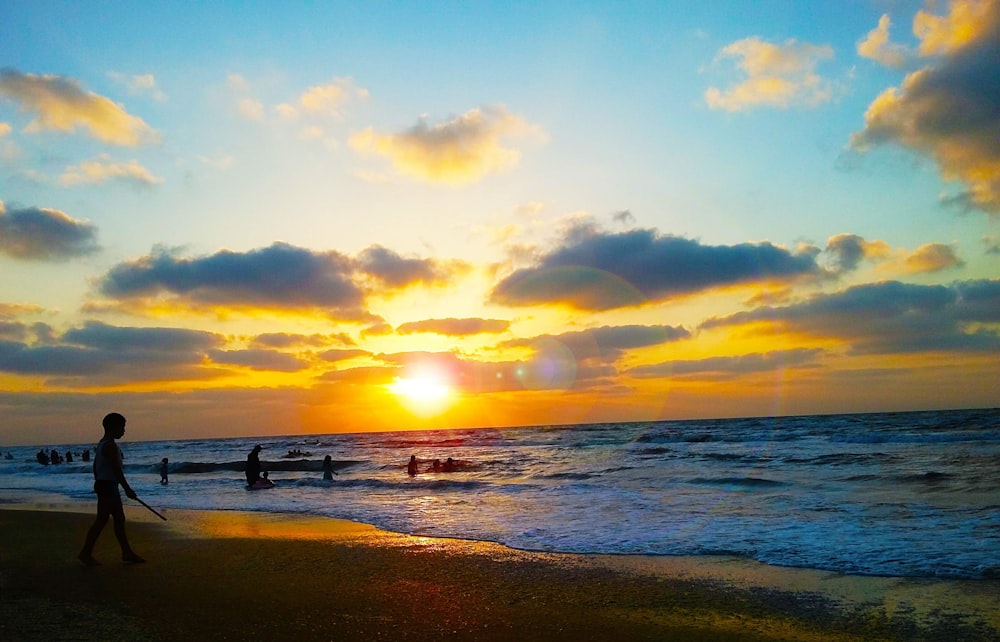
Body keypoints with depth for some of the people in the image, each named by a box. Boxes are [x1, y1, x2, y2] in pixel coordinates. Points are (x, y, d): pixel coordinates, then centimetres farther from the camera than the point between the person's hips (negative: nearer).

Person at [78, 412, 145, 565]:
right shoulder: (110, 446, -18)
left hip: (103, 484, 11)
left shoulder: (102, 444, 14)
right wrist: (127, 489, -20)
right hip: (108, 485, -11)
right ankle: (85, 553, 4)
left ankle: (127, 553, 15)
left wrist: (98, 482, 25)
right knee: (101, 520, -4)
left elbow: (96, 465, 20)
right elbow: (116, 469, -22)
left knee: (119, 519, 11)